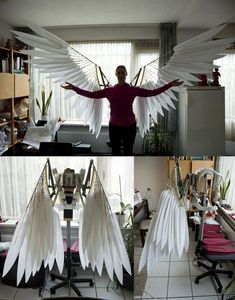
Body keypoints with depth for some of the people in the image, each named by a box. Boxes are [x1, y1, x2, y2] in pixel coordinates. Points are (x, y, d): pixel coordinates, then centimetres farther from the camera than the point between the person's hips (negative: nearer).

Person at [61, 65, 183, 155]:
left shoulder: (133, 90, 0)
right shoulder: (109, 91, 2)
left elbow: (153, 92, -3)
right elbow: (91, 94, 3)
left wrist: (170, 84, -9)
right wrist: (73, 88, -1)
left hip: (130, 126, -1)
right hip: (114, 126, 1)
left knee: (128, 154, 7)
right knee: (115, 154, 7)